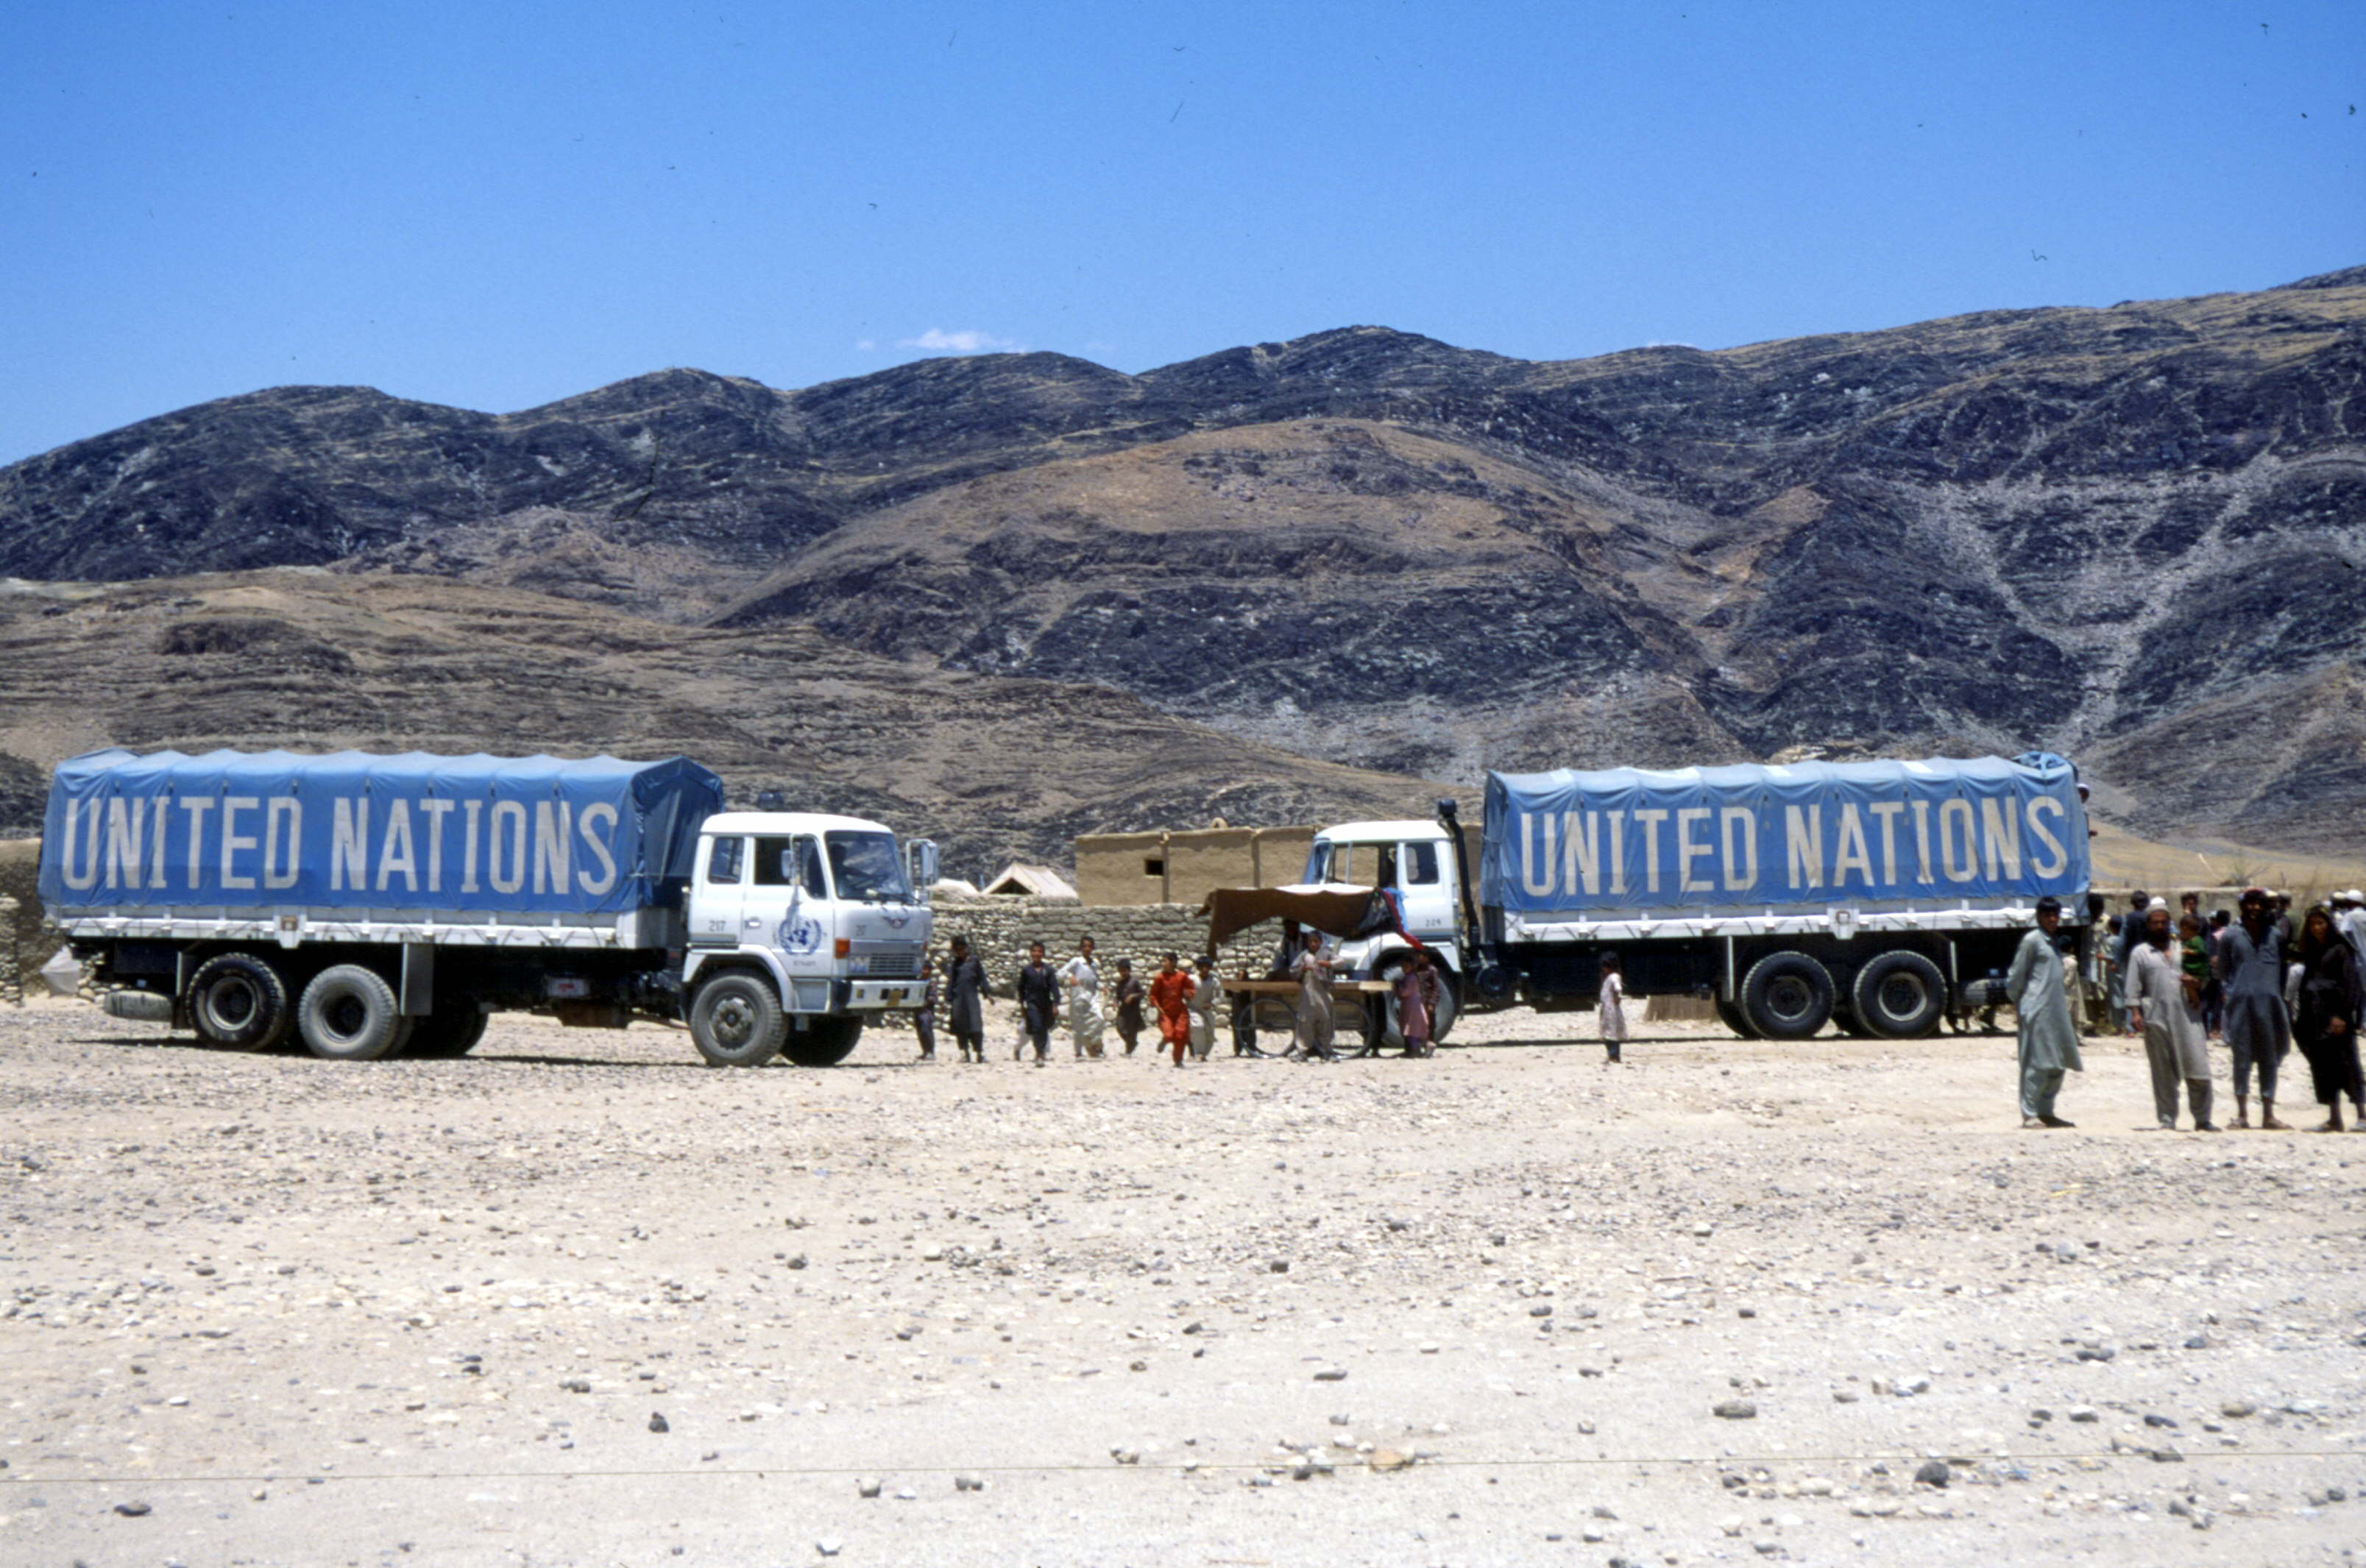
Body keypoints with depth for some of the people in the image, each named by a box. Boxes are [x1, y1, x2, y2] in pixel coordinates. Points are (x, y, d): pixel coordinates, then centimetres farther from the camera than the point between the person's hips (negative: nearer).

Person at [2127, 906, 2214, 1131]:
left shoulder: (2182, 949, 17)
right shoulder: (2140, 952, 10)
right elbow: (2133, 987, 4)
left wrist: (2194, 984, 1)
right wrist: (2136, 1012, -8)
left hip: (2187, 1016, 2)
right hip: (2157, 1018, -2)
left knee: (2198, 1069, -4)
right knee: (2164, 1073, 1)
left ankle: (2202, 1120, 4)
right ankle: (2167, 1119, 7)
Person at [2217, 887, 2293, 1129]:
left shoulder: (2276, 936, 9)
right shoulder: (2230, 936, 2)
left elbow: (2283, 971, 14)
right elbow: (2223, 973, 6)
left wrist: (2279, 997, 7)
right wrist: (2231, 994, -2)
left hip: (2269, 1005, 2)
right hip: (2241, 1006, -2)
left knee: (2269, 1060, 6)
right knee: (2242, 1059, 2)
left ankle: (2268, 1114, 12)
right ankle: (2242, 1113, 8)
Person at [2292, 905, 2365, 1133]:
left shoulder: (2340, 949, -4)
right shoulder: (2311, 952, 17)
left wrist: (2342, 1015, -16)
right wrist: (2301, 1017, 12)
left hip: (2336, 1016, -7)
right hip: (2315, 1018, 7)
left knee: (2346, 1063, -7)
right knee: (2322, 1067, 6)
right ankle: (2333, 1119, 9)